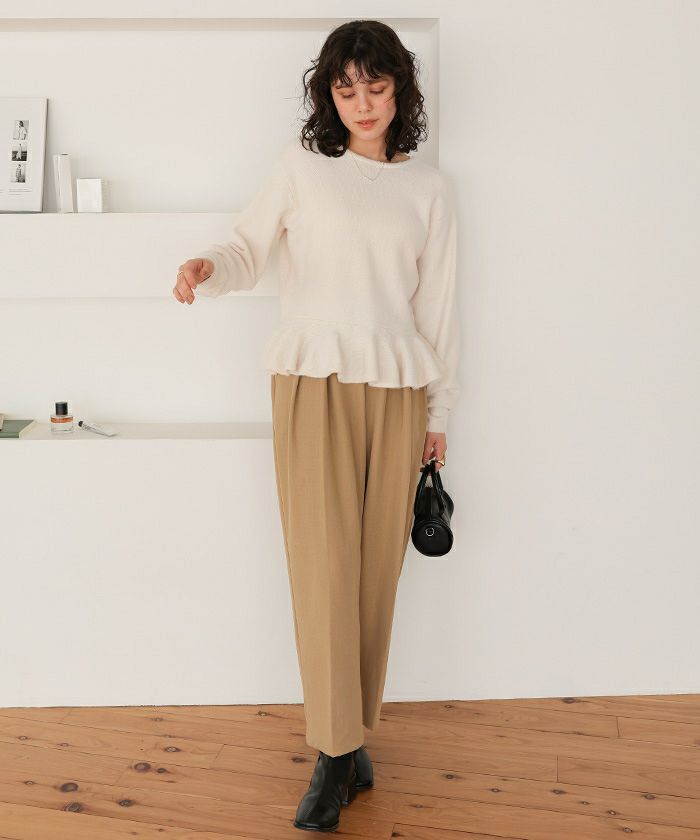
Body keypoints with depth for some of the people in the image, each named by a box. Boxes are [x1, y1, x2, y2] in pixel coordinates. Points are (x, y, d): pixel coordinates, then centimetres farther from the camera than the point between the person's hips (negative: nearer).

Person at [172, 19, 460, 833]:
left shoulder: (428, 188, 12)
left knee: (377, 569, 3)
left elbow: (437, 304, 13)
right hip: (314, 384, -2)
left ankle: (353, 734, 17)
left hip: (396, 391, 2)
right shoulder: (300, 164, 7)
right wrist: (207, 267, -15)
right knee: (323, 564, -6)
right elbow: (250, 249, 9)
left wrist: (438, 412, 12)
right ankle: (337, 753, 3)